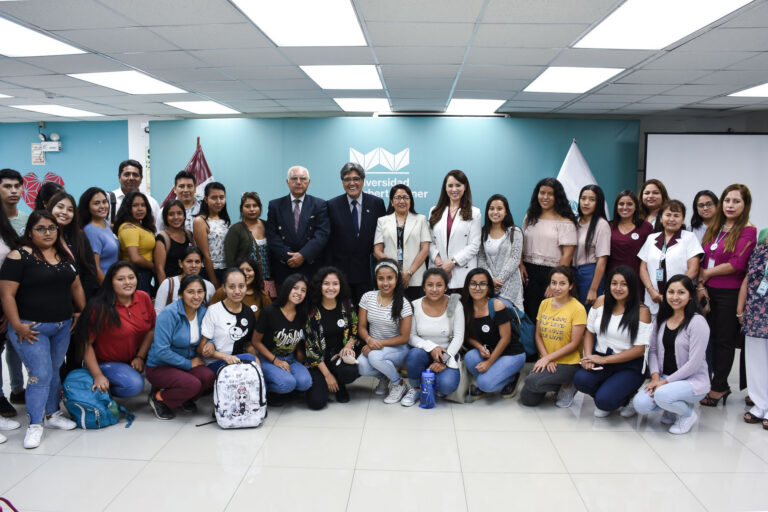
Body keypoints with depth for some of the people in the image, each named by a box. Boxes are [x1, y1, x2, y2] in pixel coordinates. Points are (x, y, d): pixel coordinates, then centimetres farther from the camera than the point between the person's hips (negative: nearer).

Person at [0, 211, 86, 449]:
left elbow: (76, 286, 16)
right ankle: (35, 424, 7)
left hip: (63, 326, 6)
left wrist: (82, 312, 10)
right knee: (40, 374, -7)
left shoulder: (65, 255, 10)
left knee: (54, 371, 14)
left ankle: (52, 413, 29)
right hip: (32, 328, -5)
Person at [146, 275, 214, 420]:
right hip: (160, 367, -6)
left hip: (189, 363, 6)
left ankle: (186, 400, 8)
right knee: (193, 384, -31)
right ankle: (158, 398, -1)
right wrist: (189, 364, -18)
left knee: (209, 376, -25)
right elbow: (161, 351, -23)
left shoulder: (203, 312, -1)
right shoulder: (169, 314, -20)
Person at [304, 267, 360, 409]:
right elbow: (311, 345, -9)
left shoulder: (347, 305, -2)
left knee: (349, 373, -33)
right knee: (316, 402, -19)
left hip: (340, 353, 2)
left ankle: (340, 386, 6)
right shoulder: (312, 311, -11)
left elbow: (354, 331, 11)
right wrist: (327, 374, -12)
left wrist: (348, 345, -12)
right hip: (318, 360, -2)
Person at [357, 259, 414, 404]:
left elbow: (404, 337, -10)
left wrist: (380, 343, -20)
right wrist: (369, 340, -21)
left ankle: (399, 384, -5)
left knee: (375, 356, -35)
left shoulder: (403, 304, -11)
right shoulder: (368, 297, -2)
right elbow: (361, 327, 1)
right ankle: (384, 377, 7)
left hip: (396, 349, -3)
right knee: (361, 367, -29)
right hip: (372, 347, 3)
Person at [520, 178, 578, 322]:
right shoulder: (530, 218, 13)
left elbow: (567, 254, -9)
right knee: (530, 313, 5)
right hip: (529, 272, 4)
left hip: (552, 272, -4)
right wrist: (521, 264, 0)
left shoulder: (565, 222, -4)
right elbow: (521, 244, 17)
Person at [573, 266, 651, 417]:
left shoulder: (642, 311, -8)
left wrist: (604, 359, -16)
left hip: (629, 366, -3)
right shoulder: (601, 301, 3)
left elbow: (639, 350, -11)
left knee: (604, 401, -24)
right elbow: (589, 331, 10)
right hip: (600, 360, 4)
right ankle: (603, 398, 6)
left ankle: (627, 398, 12)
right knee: (580, 379, -28)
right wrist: (589, 357, -9)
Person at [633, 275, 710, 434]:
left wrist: (665, 382, -16)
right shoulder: (661, 320, 6)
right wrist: (655, 377, -7)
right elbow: (653, 350, 8)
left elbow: (694, 363, -16)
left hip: (693, 381, -5)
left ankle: (688, 413, 1)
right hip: (664, 379, 5)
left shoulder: (697, 322, -13)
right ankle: (672, 409, 13)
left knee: (662, 395, -34)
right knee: (640, 404, -20)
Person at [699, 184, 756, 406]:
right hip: (709, 292, 6)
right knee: (713, 338, 12)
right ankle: (720, 385, 25)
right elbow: (703, 260, 9)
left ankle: (718, 387, 14)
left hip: (730, 294, -6)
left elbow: (737, 264, -18)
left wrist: (707, 273, -8)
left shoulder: (748, 230, -8)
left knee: (724, 340, 4)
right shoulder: (714, 229, 11)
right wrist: (700, 285, -2)